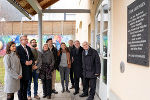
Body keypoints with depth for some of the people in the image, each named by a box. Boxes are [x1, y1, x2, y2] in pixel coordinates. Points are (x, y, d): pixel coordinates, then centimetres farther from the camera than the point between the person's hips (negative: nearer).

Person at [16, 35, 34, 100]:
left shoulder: (28, 48, 14)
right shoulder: (18, 48, -8)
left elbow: (32, 56, 15)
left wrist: (31, 61, -5)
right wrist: (25, 62, -21)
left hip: (28, 69, 7)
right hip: (21, 69, -6)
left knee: (26, 85, 16)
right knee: (21, 85, 4)